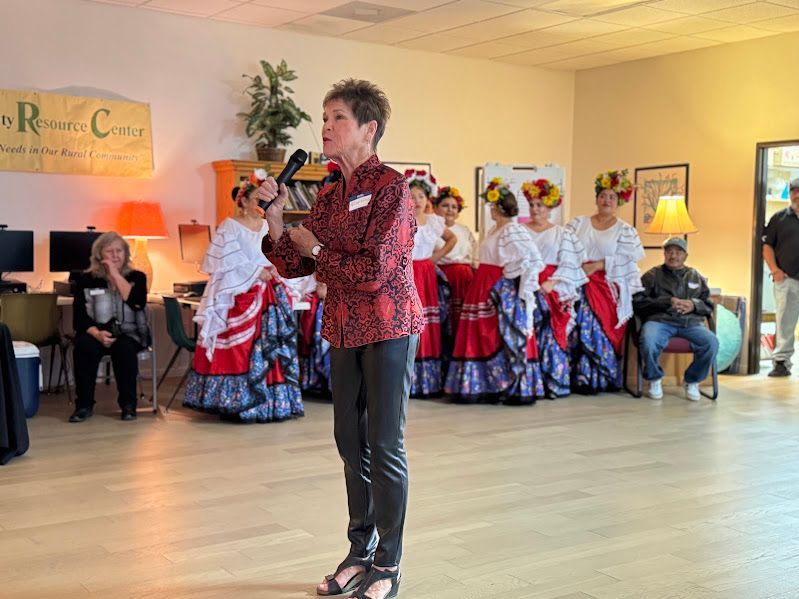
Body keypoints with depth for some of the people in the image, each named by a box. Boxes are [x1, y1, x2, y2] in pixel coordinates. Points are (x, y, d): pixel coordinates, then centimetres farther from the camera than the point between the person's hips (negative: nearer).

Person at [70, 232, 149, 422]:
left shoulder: (137, 277, 6)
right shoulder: (86, 280, 5)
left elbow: (138, 303, -14)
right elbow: (80, 316, -4)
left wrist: (115, 274, -12)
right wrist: (97, 333, -24)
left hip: (129, 333, 0)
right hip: (95, 332, 1)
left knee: (123, 347, -34)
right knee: (85, 346, -32)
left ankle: (128, 404, -18)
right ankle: (84, 404, -19)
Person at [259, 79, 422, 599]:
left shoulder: (390, 186, -12)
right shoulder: (329, 194, 10)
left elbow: (373, 272, -20)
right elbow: (295, 266, 10)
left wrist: (317, 249, -7)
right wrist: (276, 220, -5)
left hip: (388, 328, -7)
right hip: (345, 330, 8)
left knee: (385, 445, -1)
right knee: (351, 443, 13)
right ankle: (360, 553, 28)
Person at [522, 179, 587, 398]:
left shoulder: (562, 234, 10)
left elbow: (568, 264, 1)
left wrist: (552, 282, -13)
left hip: (552, 289, -1)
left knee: (552, 333, -9)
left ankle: (554, 383, -2)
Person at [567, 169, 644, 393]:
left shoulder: (625, 231, 6)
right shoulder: (579, 223, 13)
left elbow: (626, 258, -6)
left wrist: (596, 266, -12)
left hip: (608, 289, -2)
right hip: (579, 286, 2)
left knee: (601, 330, -9)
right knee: (579, 330, -7)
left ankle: (600, 379, 2)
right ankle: (580, 378, 1)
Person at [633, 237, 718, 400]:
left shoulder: (695, 277, 25)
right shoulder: (653, 275, 14)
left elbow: (708, 305, 22)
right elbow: (638, 301, 1)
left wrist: (694, 305, -1)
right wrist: (667, 302, -8)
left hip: (691, 322, 3)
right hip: (659, 320, -2)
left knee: (711, 343, -28)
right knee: (648, 341, -37)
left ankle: (692, 381, -2)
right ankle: (655, 379, -6)